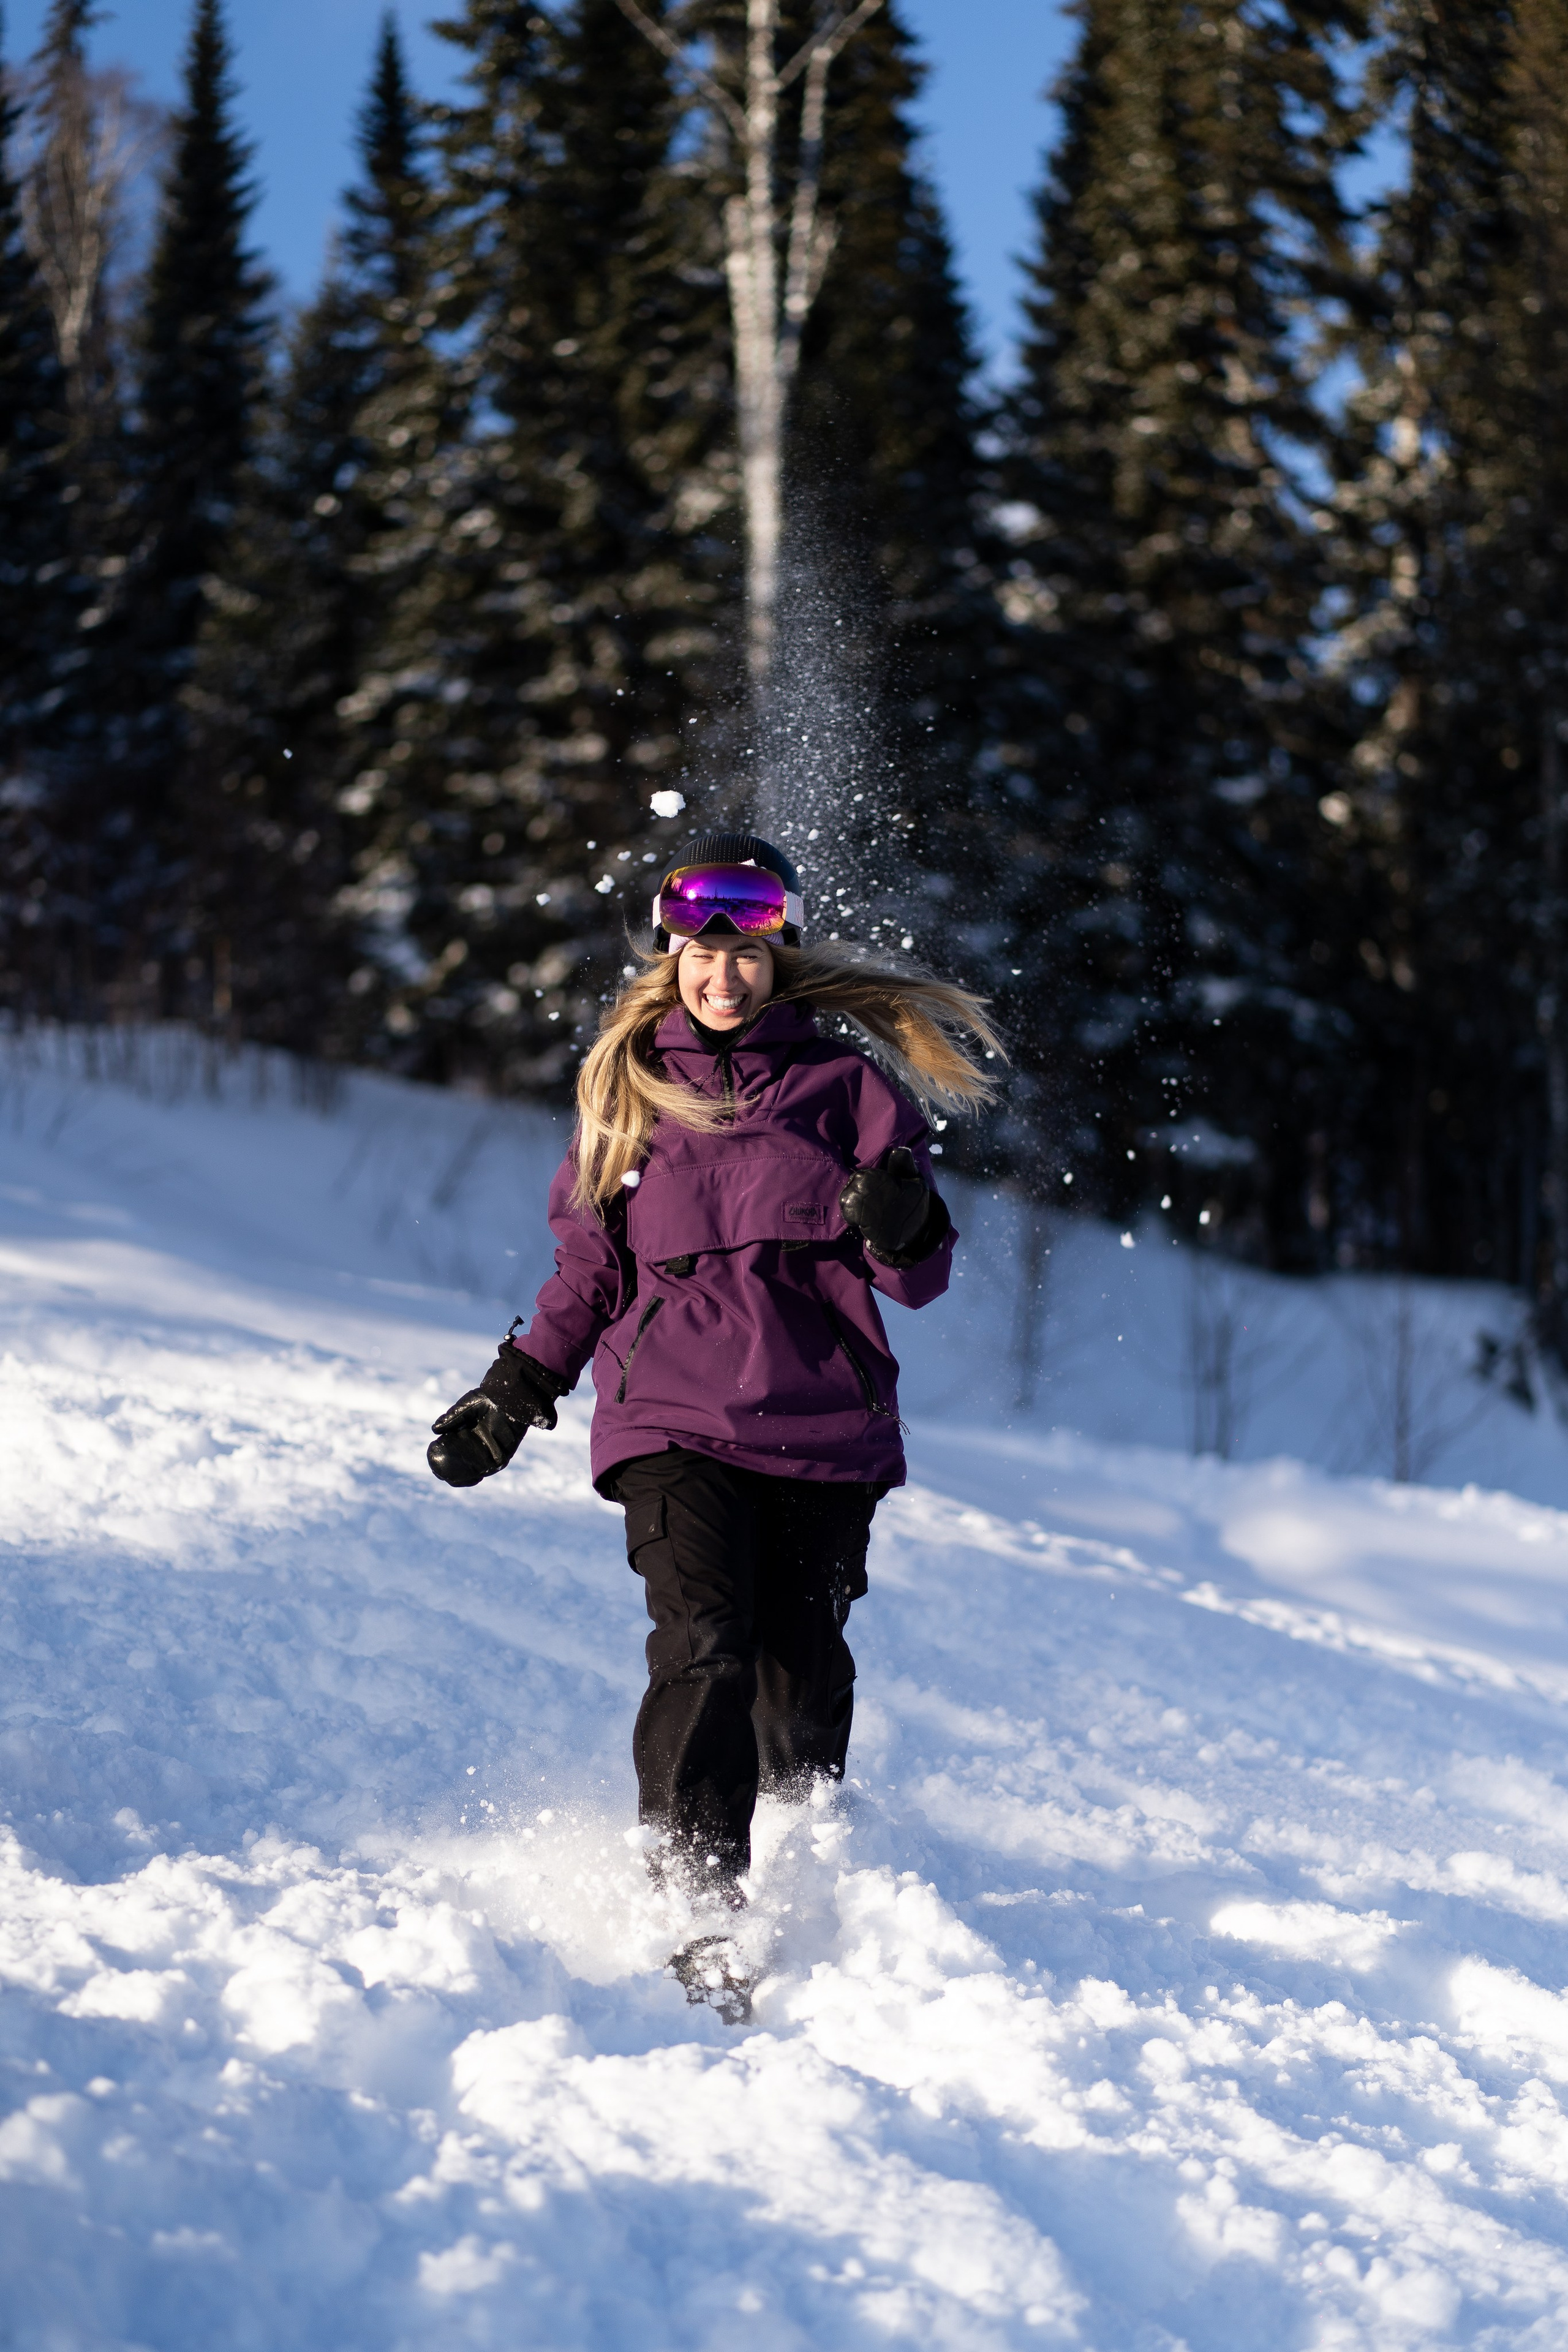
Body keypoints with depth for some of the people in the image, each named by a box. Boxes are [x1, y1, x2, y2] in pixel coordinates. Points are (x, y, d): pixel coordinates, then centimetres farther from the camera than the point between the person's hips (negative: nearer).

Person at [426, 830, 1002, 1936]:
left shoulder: (844, 1084, 6)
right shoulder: (631, 1087, 12)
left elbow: (920, 1280, 3)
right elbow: (591, 1267, 22)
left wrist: (904, 1230, -19)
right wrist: (519, 1388, 15)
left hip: (823, 1428, 0)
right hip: (672, 1422, 0)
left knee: (801, 1680, 0)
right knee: (705, 1650, -18)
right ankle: (691, 1893, -19)